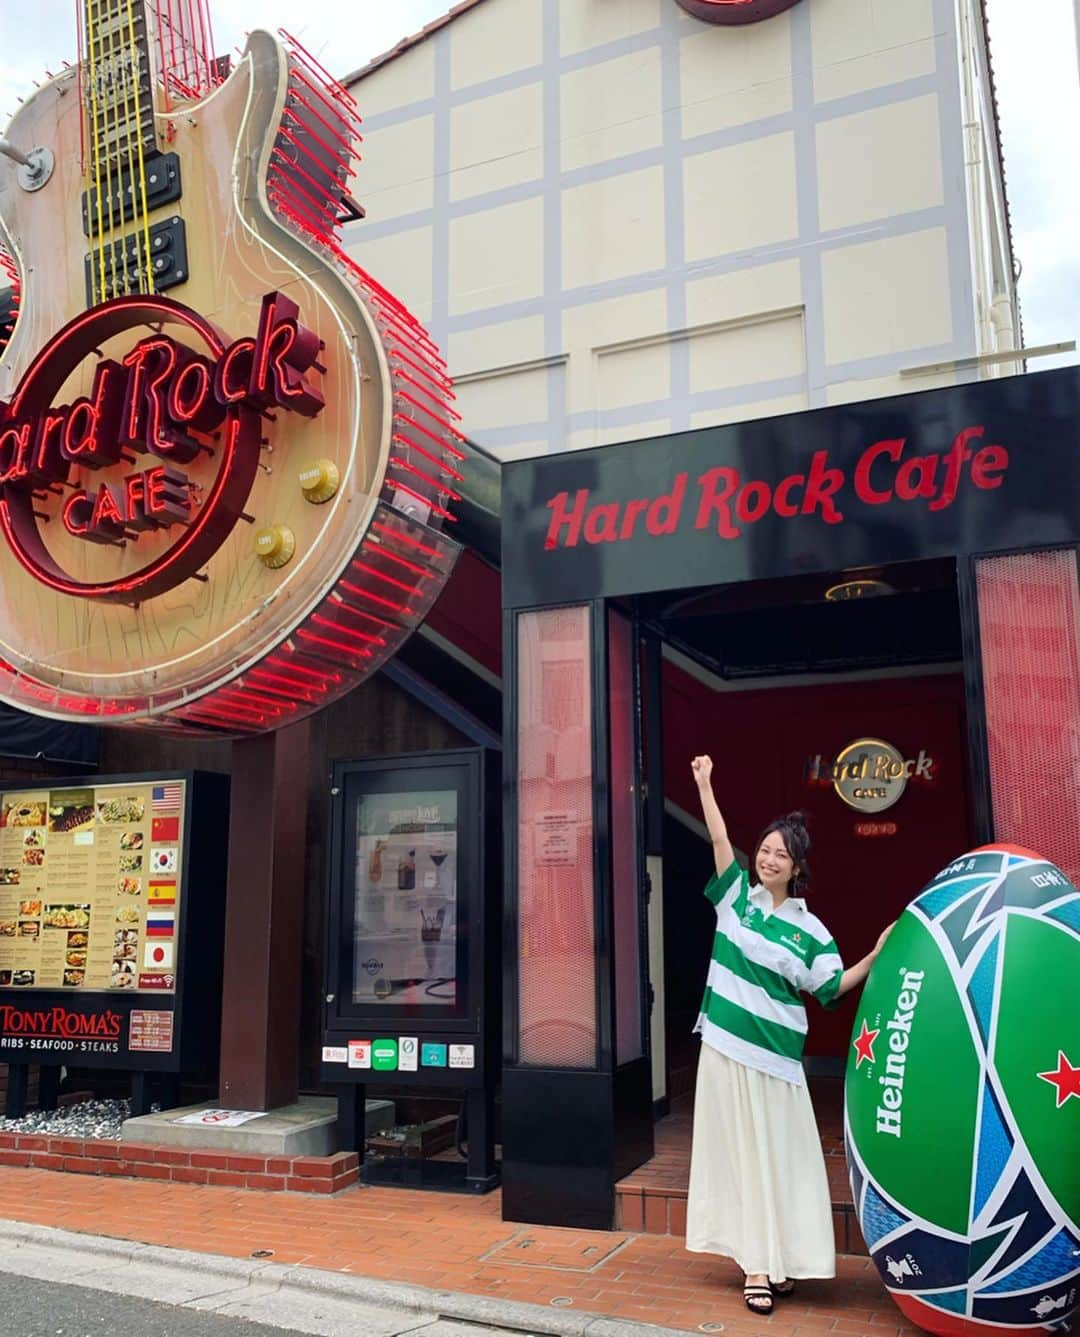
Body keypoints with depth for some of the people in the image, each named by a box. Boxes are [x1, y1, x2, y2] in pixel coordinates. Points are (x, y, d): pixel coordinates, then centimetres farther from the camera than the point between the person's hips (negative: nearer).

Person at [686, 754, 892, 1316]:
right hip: (724, 1047, 2)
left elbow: (832, 986, 1)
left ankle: (776, 1262, 15)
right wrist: (704, 783, -5)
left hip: (774, 1057, -1)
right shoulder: (736, 897, 2)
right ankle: (755, 1264, 13)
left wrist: (877, 957, -8)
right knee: (737, 1153, 5)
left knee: (778, 1156, 3)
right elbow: (719, 839, -2)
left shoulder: (809, 930, -1)